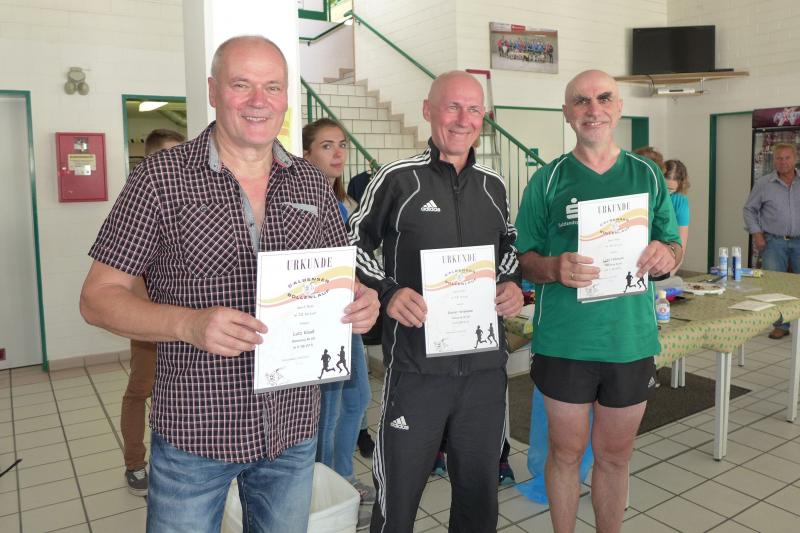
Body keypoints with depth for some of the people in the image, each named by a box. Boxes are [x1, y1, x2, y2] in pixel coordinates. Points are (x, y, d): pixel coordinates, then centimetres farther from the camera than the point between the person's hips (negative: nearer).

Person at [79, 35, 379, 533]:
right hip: (194, 433, -3)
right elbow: (98, 297, -7)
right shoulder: (160, 176, -9)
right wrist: (189, 323, -24)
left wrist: (359, 301, -12)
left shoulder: (313, 183, 3)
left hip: (295, 428, 4)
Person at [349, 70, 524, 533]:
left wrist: (512, 284, 2)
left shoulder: (493, 184, 8)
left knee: (479, 493, 20)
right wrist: (387, 292, -16)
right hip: (416, 363, -4)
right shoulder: (397, 179, -6)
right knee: (399, 494, 10)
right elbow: (354, 245, 0)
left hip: (486, 363, 5)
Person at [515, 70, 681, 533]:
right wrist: (554, 267, -22)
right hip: (564, 342, -2)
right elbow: (523, 259, -1)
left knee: (616, 455, 16)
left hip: (632, 340, 2)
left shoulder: (648, 175, 6)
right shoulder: (548, 180, 0)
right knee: (567, 452, 12)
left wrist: (667, 254, -12)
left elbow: (674, 247, 11)